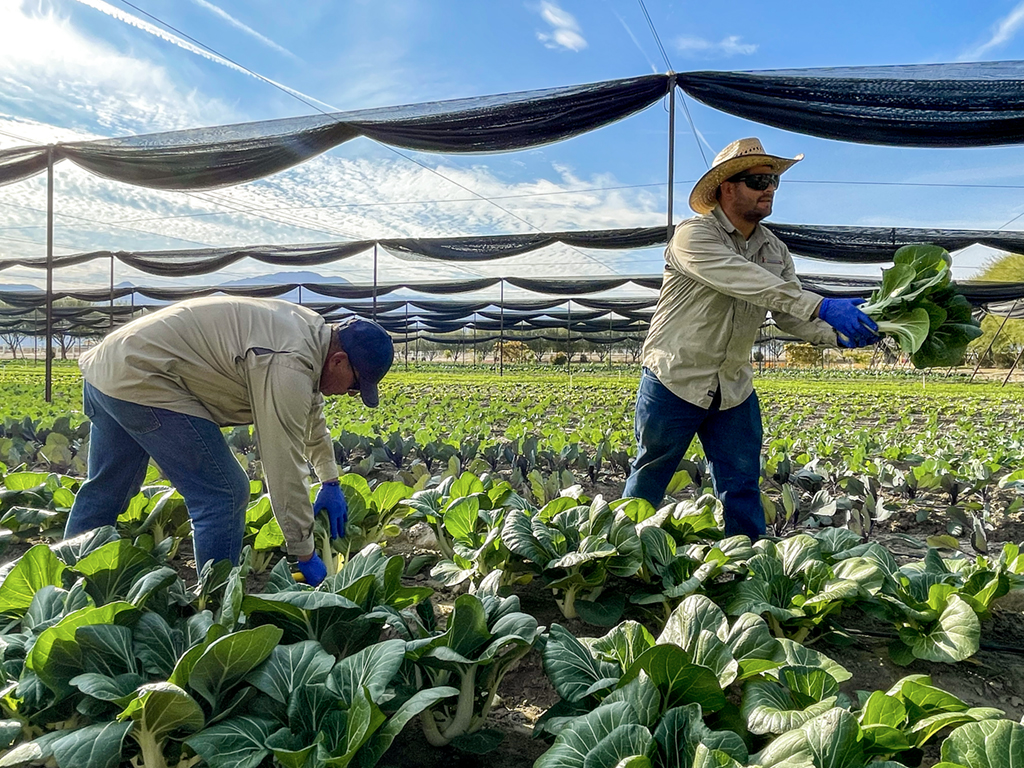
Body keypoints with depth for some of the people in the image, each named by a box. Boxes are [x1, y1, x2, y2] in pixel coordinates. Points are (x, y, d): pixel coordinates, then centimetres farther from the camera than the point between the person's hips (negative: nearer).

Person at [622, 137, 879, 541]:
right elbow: (748, 282, -30)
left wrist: (835, 333, -18)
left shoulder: (775, 250, 8)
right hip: (675, 382, -5)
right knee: (649, 477, 10)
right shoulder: (694, 236, -15)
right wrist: (821, 306, -36)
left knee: (742, 488, 9)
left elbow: (790, 314, 2)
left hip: (734, 389, 6)